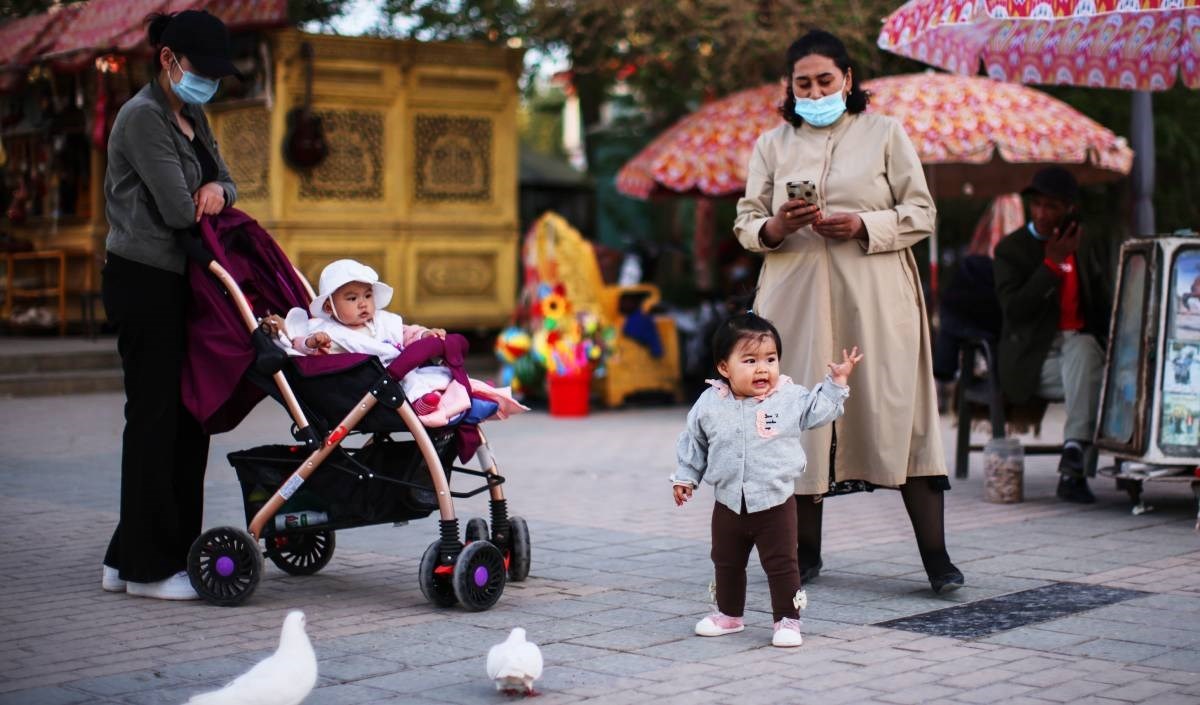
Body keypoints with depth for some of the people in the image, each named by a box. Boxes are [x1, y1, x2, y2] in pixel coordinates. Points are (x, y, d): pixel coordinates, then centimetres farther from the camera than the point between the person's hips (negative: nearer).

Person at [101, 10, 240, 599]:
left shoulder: (193, 119, 16)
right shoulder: (143, 117, -13)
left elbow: (223, 178, 19)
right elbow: (177, 209, -18)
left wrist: (217, 190, -4)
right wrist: (204, 205, 3)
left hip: (179, 284, 9)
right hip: (144, 283, -9)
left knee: (188, 417, 9)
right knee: (155, 415, -5)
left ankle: (128, 557, 17)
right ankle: (148, 567, 2)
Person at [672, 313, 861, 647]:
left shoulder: (790, 398, -8)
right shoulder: (709, 404, -6)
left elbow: (820, 411, 6)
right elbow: (693, 443, 8)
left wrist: (836, 382, -3)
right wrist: (686, 477, 9)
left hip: (775, 504, -2)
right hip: (728, 504, 3)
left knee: (782, 564, 0)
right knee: (727, 563, 18)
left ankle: (787, 620, 12)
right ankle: (729, 614, 35)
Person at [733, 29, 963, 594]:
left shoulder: (884, 133, 8)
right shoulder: (772, 144, 14)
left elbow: (921, 214, 4)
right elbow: (745, 223, 12)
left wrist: (864, 225, -13)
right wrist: (774, 228, -11)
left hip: (874, 299, -2)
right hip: (798, 297, 2)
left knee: (897, 413, -7)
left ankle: (936, 556, -4)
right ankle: (805, 551, 11)